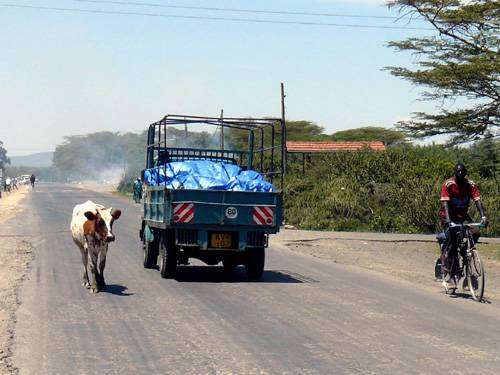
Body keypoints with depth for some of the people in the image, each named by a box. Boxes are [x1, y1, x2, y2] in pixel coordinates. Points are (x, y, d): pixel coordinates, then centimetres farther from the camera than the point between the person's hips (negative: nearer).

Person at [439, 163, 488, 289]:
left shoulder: (471, 185, -5)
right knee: (452, 242, -17)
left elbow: (478, 201, -14)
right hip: (449, 216, -4)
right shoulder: (448, 184, -15)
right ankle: (451, 275, -13)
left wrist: (483, 217, -30)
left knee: (475, 233, -21)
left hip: (463, 216, 4)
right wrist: (448, 219, -39)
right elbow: (445, 203, -24)